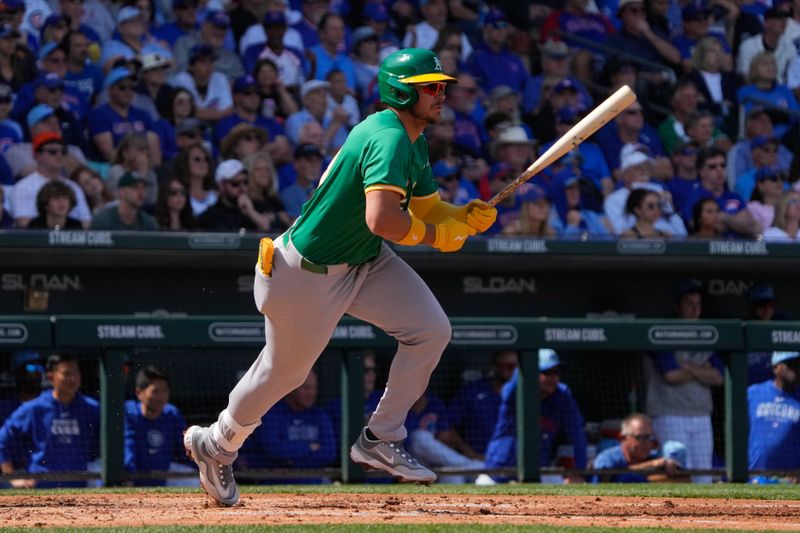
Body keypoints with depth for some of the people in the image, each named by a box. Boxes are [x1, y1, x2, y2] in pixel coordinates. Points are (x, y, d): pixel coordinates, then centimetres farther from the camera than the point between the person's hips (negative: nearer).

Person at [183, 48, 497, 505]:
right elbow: (381, 218, -41)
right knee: (285, 370, 9)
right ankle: (217, 445, 35)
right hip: (309, 273, -9)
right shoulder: (389, 138, -29)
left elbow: (428, 207, 9)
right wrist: (434, 235, -26)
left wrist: (467, 218, -11)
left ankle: (380, 441, 7)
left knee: (431, 330, -5)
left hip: (367, 262, 9)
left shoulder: (413, 141, 4)